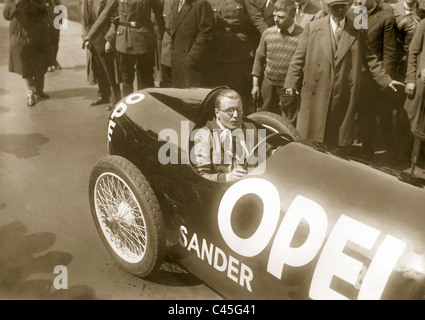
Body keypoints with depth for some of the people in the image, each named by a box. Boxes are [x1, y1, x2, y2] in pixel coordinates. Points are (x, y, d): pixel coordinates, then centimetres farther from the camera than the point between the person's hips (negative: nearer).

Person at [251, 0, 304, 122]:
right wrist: (255, 85, 9)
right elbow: (259, 59, 8)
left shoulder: (302, 35, -10)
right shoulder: (268, 33, 2)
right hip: (269, 83, 4)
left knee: (290, 122, 7)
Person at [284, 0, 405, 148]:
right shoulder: (313, 27, 3)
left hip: (344, 96, 1)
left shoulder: (358, 30, 5)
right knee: (312, 137, 5)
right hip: (316, 93, 0)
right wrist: (292, 82, 1)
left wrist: (386, 80, 6)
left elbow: (369, 58, 11)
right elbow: (299, 57, 4)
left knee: (340, 144, 7)